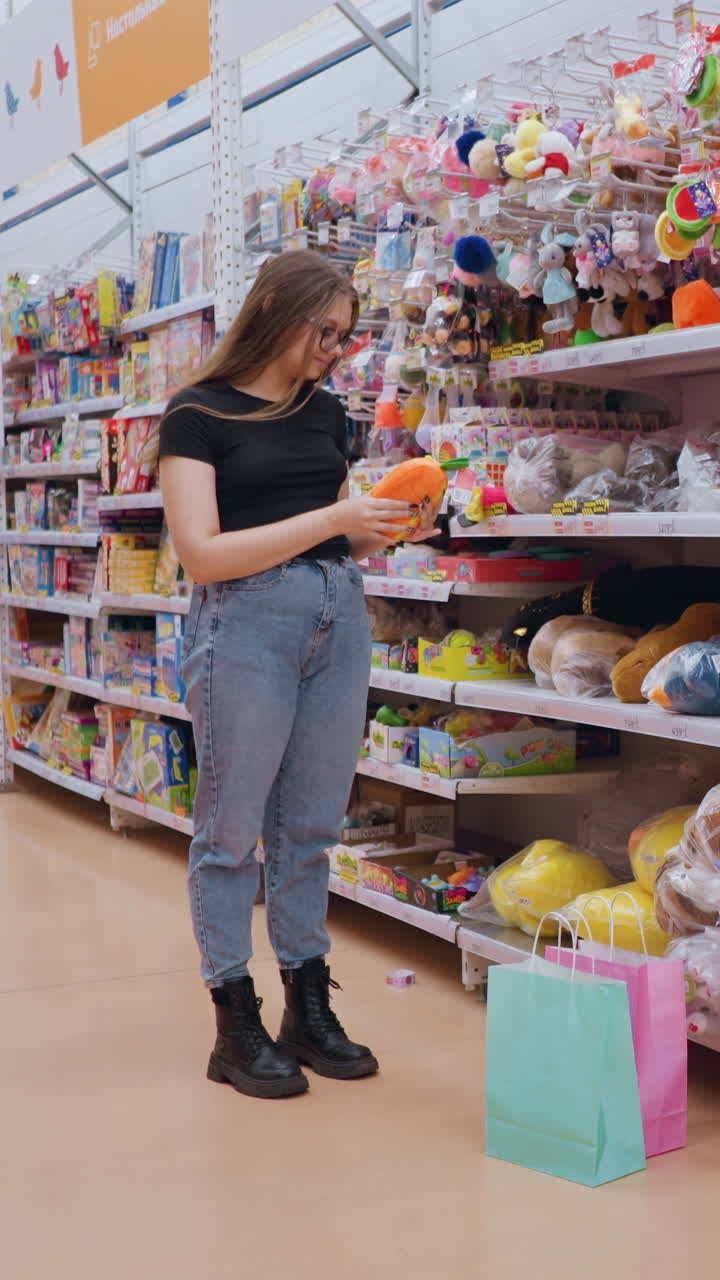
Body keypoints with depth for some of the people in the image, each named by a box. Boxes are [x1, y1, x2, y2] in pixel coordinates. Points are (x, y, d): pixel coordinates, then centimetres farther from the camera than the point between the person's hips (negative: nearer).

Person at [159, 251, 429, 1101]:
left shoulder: (325, 411, 14)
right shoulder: (199, 412, -6)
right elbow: (202, 553, -14)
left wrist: (378, 529, -2)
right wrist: (336, 517, -16)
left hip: (340, 617, 6)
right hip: (245, 624, -6)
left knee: (311, 826, 10)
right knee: (232, 830, 3)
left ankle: (308, 1009, 21)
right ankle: (236, 1026, 13)